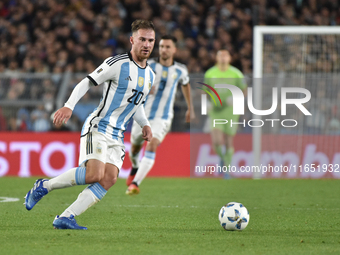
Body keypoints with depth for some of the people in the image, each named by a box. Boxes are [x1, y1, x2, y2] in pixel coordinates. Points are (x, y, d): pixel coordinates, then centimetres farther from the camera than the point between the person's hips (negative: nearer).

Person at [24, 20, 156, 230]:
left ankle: (65, 218, -11)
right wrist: (69, 106, -22)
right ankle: (44, 186, -4)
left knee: (109, 179, -12)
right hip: (98, 127, -7)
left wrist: (145, 125, 11)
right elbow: (86, 83, -9)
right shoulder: (117, 63, -9)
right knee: (94, 174, -24)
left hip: (117, 136, 7)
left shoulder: (150, 75, 13)